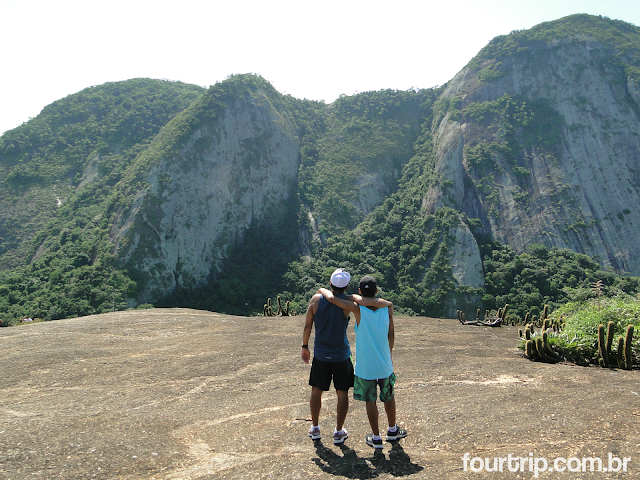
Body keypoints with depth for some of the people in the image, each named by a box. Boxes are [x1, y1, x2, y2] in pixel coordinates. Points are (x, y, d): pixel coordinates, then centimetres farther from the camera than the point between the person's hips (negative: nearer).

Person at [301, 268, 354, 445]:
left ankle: (315, 428, 29)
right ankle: (339, 432, 20)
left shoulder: (316, 299, -8)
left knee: (316, 391, 17)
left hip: (320, 355, 2)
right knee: (342, 393, 12)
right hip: (341, 355, -2)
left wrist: (305, 346, 10)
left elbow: (307, 326, -2)